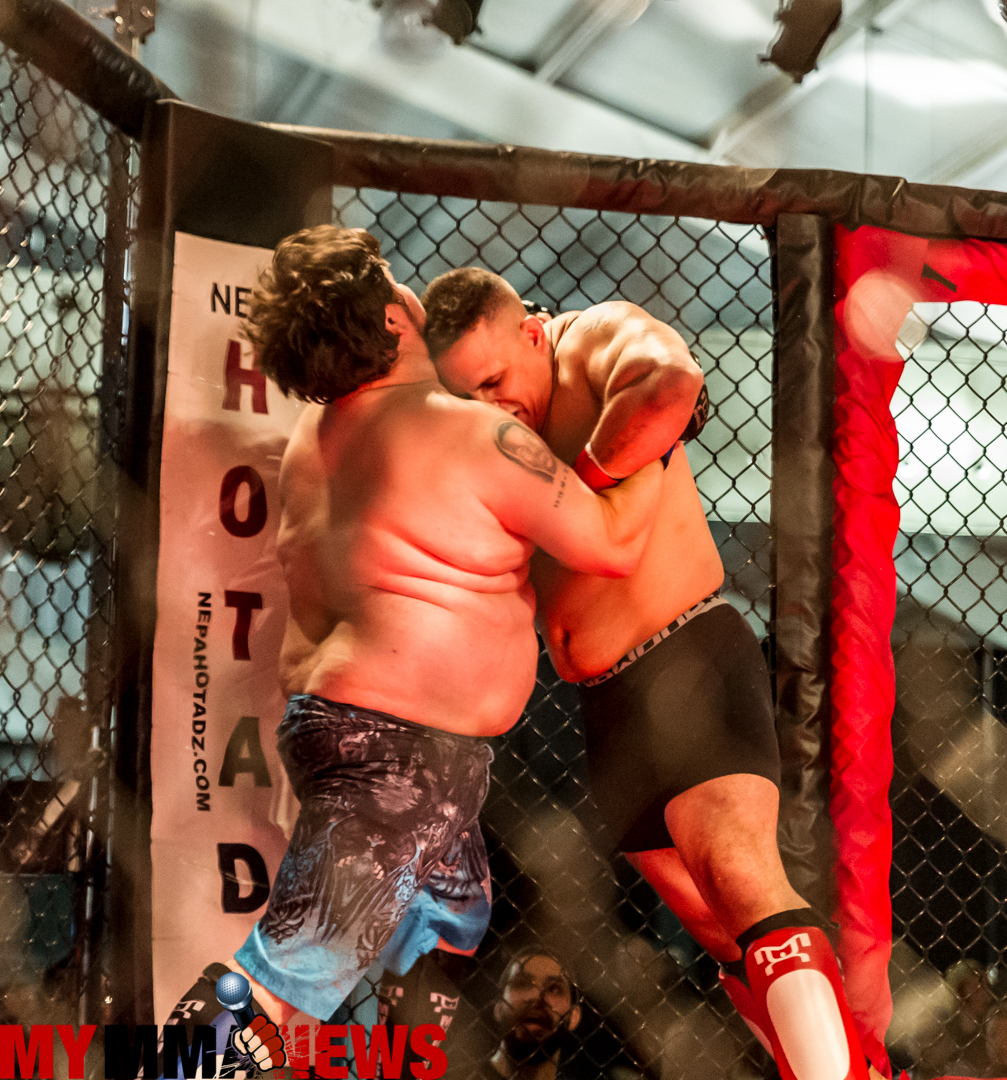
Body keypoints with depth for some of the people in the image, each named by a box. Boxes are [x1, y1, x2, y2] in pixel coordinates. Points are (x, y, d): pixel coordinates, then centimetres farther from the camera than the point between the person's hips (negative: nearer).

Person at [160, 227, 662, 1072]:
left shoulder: (315, 434, 10)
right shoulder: (472, 435, -15)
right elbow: (614, 544, -10)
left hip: (331, 714, 10)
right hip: (398, 748, -10)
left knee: (456, 936, 23)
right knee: (287, 978, -9)